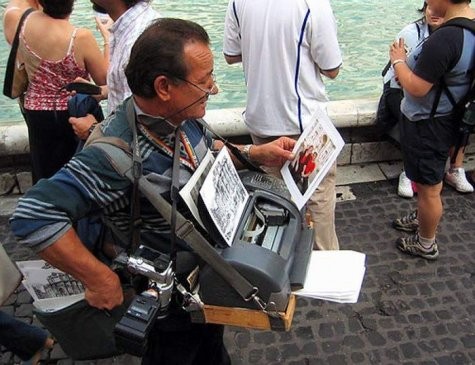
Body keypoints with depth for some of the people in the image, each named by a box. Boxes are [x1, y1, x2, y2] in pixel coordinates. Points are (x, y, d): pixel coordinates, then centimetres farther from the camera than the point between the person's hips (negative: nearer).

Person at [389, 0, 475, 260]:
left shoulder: (445, 38, -31)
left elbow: (417, 88, -26)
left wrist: (398, 60, -10)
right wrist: (409, 62, 4)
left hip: (427, 123, -10)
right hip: (447, 117, 10)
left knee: (428, 187, 8)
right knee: (430, 178, 27)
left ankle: (426, 244, 27)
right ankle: (422, 219, 49)